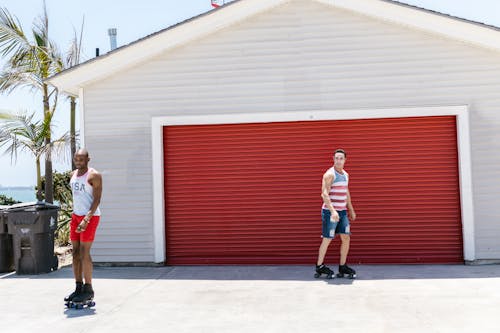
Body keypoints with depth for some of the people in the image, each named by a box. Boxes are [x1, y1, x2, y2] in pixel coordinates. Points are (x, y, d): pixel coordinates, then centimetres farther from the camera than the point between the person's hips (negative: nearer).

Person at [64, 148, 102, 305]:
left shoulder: (94, 175, -11)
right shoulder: (73, 174, 13)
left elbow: (97, 199, -17)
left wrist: (87, 219, -24)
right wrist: (74, 213, 21)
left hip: (90, 216, -8)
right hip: (76, 215, 8)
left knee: (84, 253, -8)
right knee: (75, 253, 6)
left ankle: (88, 289, 1)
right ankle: (78, 288, 13)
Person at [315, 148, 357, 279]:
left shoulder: (345, 174, 13)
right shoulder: (329, 174, -12)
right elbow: (324, 194, -20)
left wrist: (351, 210, 24)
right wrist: (333, 211, -29)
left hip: (342, 212, 7)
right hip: (330, 211, -7)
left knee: (346, 238, 5)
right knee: (327, 239, -2)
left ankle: (342, 267, 14)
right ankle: (319, 267, 9)